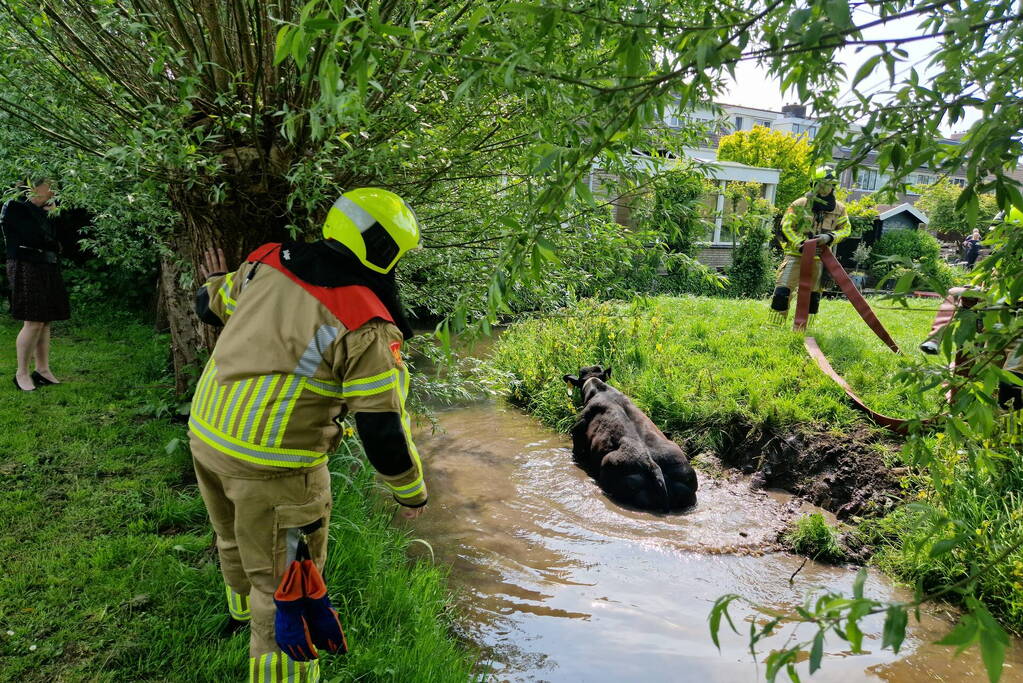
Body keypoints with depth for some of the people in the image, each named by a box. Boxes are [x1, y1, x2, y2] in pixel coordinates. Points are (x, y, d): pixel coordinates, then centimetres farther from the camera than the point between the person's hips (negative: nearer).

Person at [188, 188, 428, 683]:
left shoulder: (268, 261, -1)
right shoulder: (366, 325, -19)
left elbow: (211, 306, 15)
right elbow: (382, 429, -16)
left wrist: (217, 282, 38)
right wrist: (411, 491, -1)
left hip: (206, 432, 8)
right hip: (272, 465, -8)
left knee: (236, 536, 34)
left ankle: (245, 604, 62)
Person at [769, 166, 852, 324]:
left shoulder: (839, 209, 7)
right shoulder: (800, 204, -3)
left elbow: (846, 229, 7)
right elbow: (786, 226, -5)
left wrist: (830, 237, -14)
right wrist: (800, 244, -18)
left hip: (819, 258, 4)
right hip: (796, 255, -3)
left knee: (813, 296, 11)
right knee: (782, 292, -12)